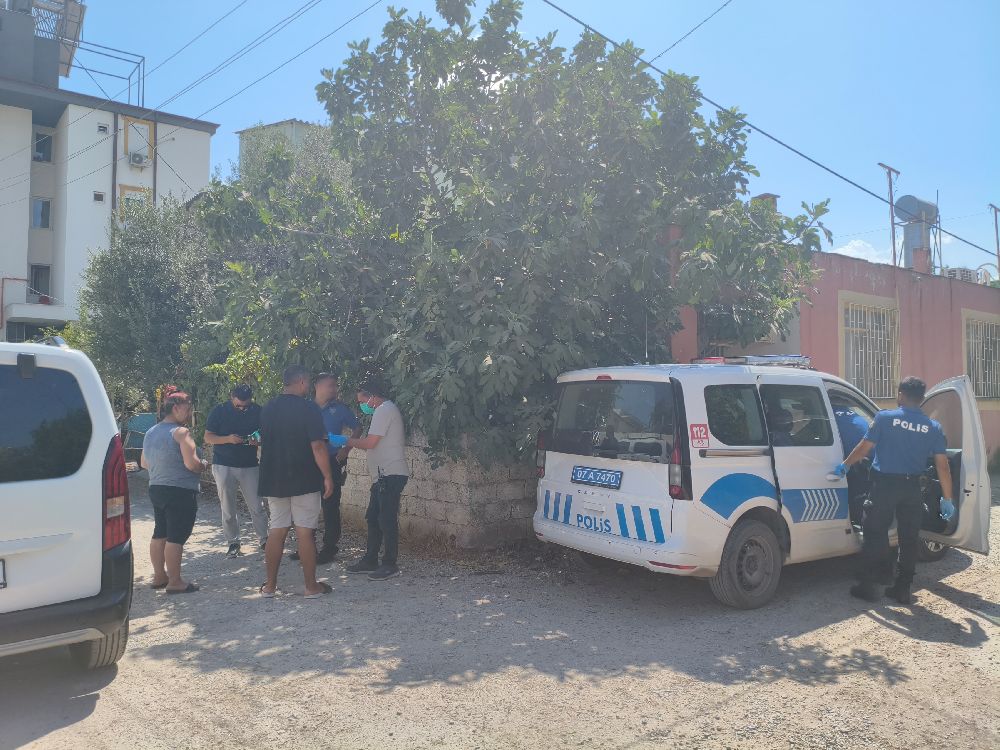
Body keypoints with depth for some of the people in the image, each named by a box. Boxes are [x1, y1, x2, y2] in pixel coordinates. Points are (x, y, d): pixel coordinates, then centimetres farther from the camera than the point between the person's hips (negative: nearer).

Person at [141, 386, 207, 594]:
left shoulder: (151, 432, 10)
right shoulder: (180, 432, -16)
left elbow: (144, 463, 20)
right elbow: (192, 463, -23)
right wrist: (204, 464, -4)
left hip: (156, 489, 9)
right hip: (181, 492, -9)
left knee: (160, 533, 17)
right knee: (176, 536, -3)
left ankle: (159, 576, 27)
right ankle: (175, 582, 2)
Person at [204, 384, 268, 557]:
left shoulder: (258, 411, -2)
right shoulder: (219, 411, -5)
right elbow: (208, 437, -4)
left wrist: (258, 440, -17)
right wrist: (228, 439, -21)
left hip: (250, 465, 0)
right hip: (223, 466, 0)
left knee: (257, 507, 0)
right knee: (228, 508, 6)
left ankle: (264, 540, 11)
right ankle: (233, 543, 18)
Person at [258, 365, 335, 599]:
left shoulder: (268, 409, 7)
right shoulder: (308, 408, -12)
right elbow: (318, 446, -17)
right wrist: (327, 477, -10)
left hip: (274, 480, 5)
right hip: (304, 481, -5)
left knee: (277, 531, 11)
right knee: (305, 532, 0)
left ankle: (270, 585, 16)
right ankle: (311, 586, 8)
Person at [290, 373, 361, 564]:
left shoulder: (340, 408, 2)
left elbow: (357, 428, 7)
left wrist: (346, 449, -3)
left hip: (332, 462, -3)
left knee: (330, 506, -1)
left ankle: (329, 548, 8)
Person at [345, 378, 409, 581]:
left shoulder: (384, 410, -12)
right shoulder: (385, 410, 22)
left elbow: (370, 442, -17)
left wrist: (348, 441, -1)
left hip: (390, 474, -11)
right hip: (384, 475, 11)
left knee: (387, 519, -6)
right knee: (373, 518, 14)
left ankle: (390, 565, 1)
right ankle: (370, 561, 23)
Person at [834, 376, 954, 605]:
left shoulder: (885, 418, -6)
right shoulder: (933, 428, 3)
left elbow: (864, 448, -5)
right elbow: (942, 466, 1)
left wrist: (844, 466, 9)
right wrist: (947, 499, 7)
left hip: (885, 485, -2)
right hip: (912, 488, 3)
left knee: (875, 534, 5)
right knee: (909, 539, 11)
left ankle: (867, 585, 7)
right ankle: (902, 588, 17)